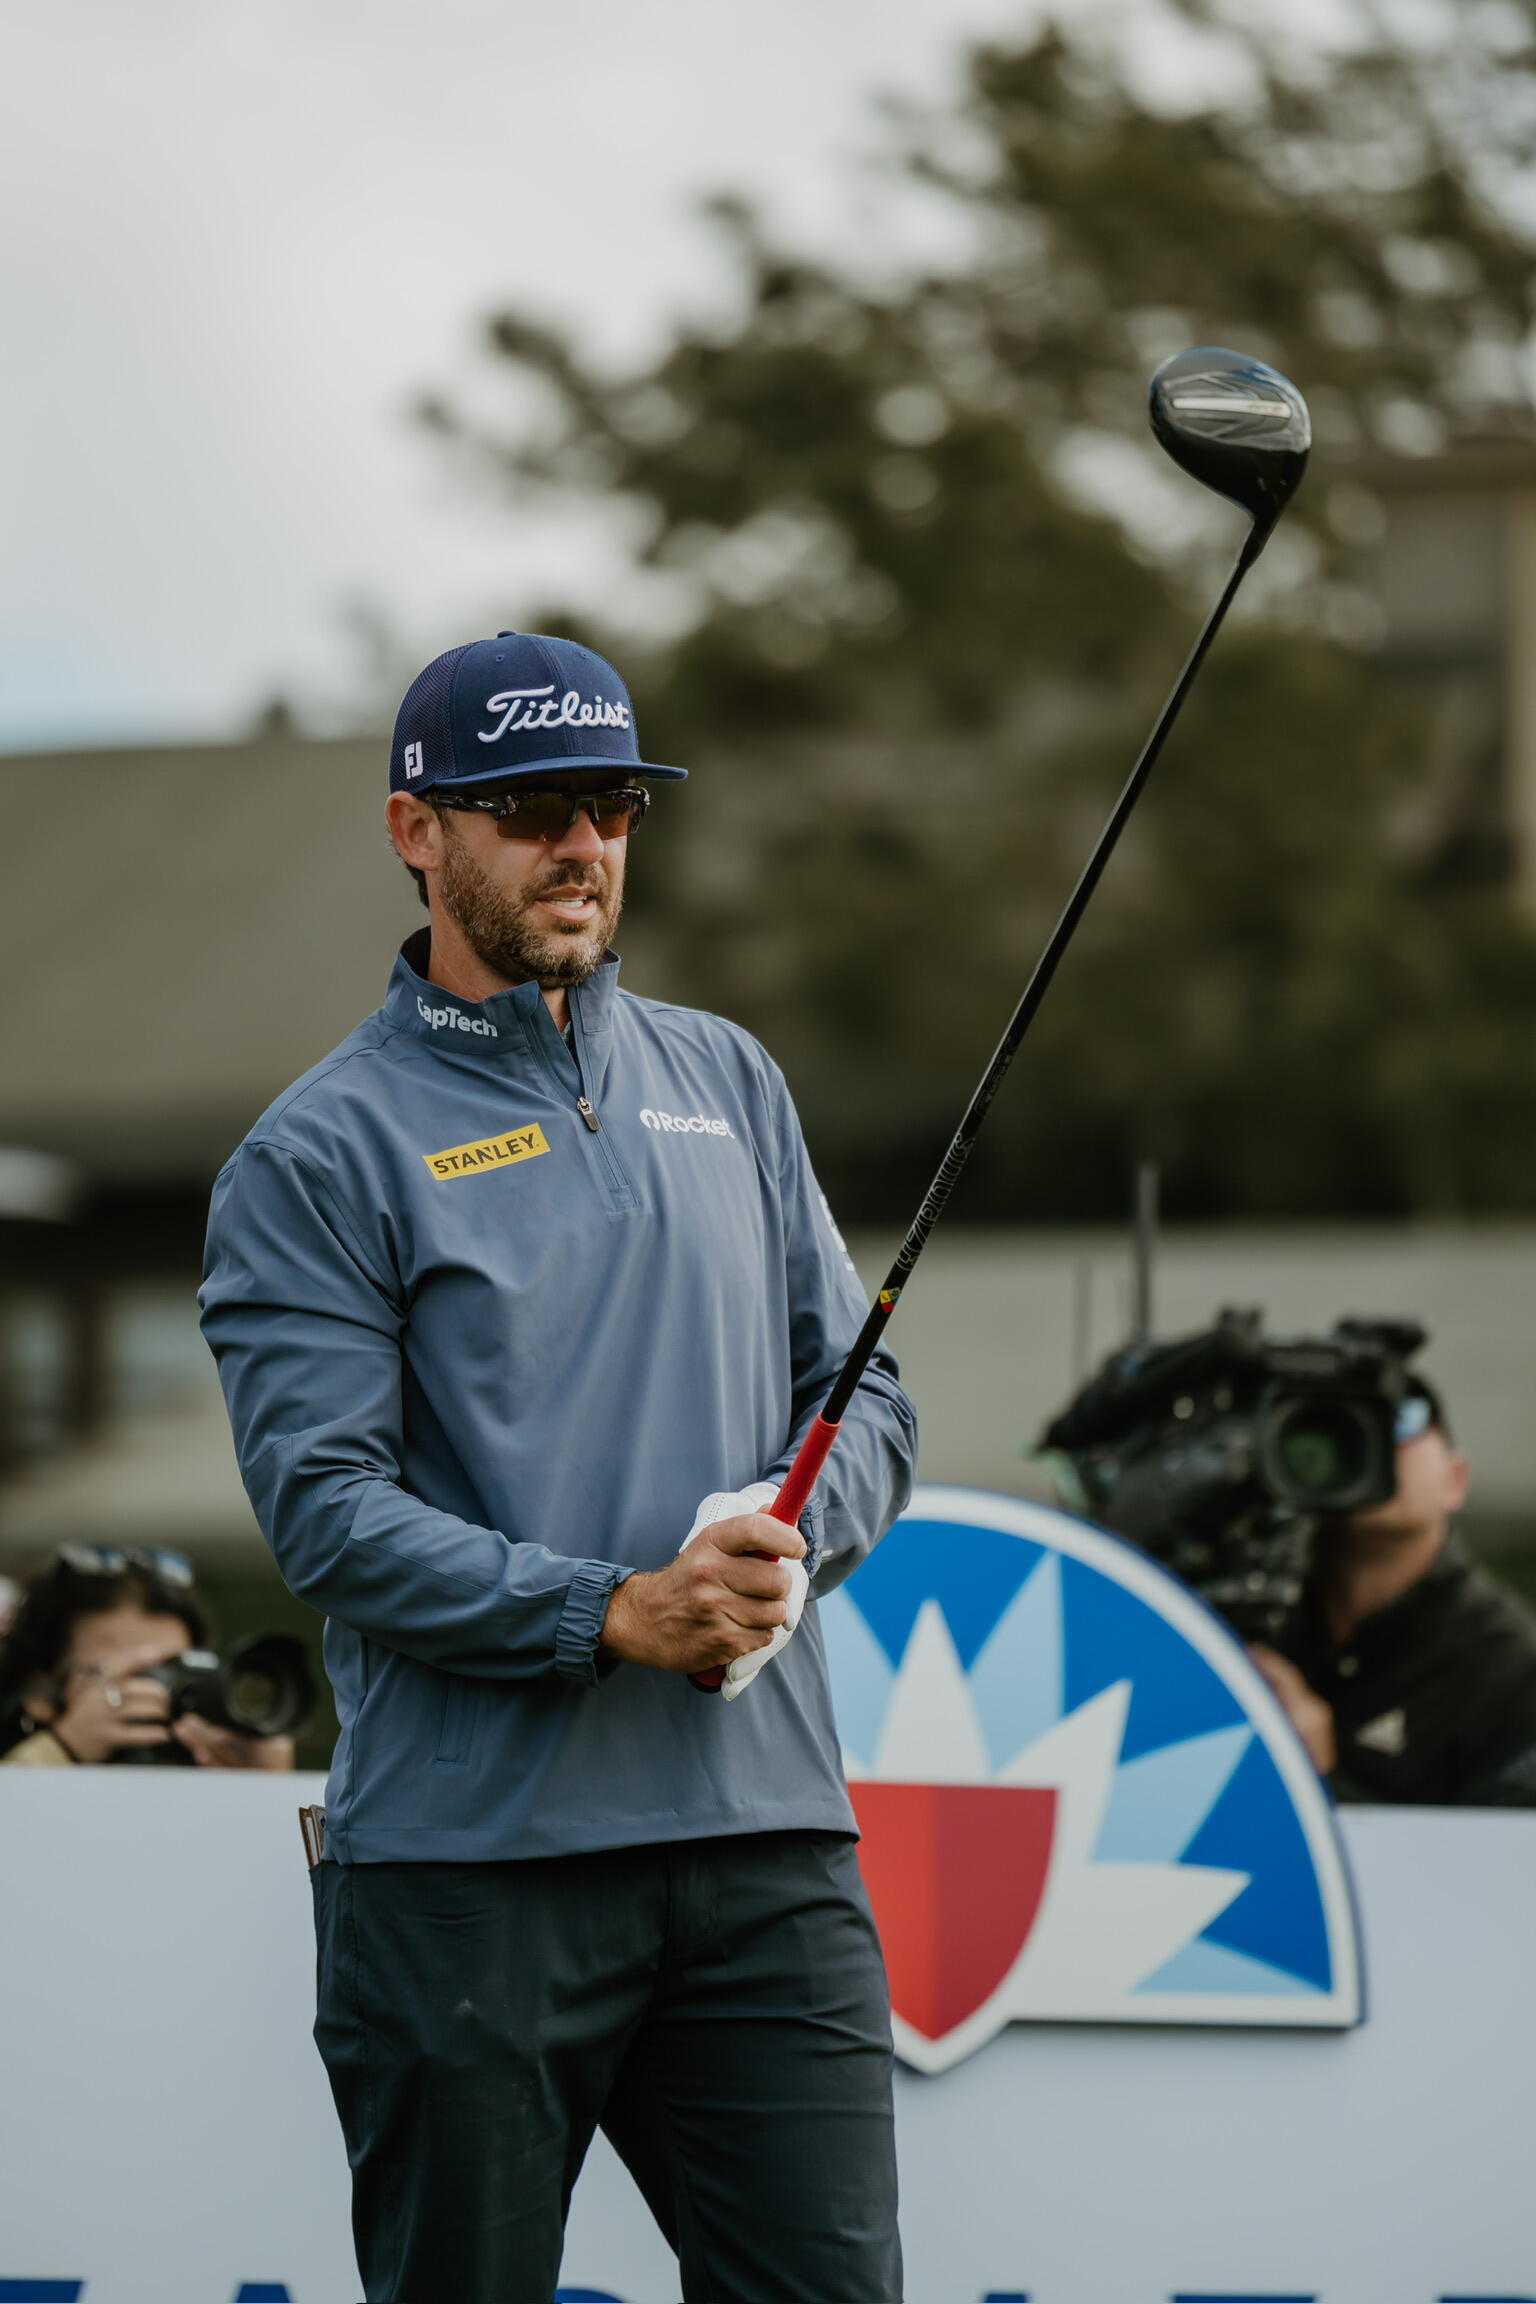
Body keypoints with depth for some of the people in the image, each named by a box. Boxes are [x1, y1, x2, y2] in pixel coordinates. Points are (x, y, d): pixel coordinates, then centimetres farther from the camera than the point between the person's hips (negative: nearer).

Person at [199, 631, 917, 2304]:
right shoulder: (322, 1154, -1)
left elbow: (863, 1390, 15)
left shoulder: (726, 1083, 16)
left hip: (767, 1847, 4)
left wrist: (786, 1538, -7)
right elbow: (324, 1508, -10)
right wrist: (615, 1613, -21)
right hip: (468, 1855, -4)